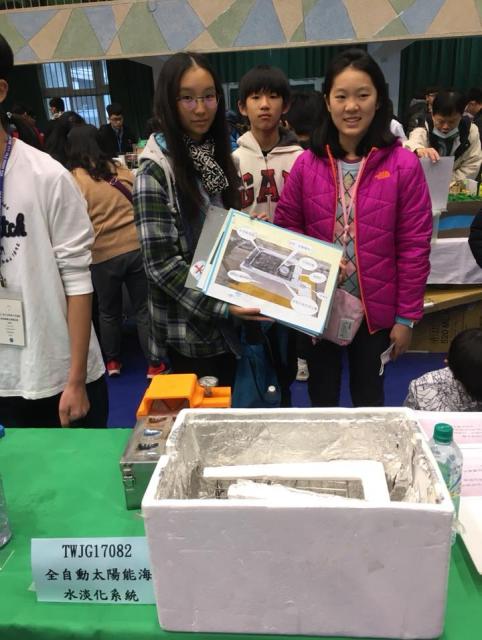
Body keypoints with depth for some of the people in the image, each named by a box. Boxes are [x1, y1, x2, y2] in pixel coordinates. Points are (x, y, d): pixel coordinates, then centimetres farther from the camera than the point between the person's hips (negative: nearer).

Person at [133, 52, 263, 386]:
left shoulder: (220, 156, 7)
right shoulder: (156, 171, -15)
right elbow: (161, 263, -19)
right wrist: (221, 307, -24)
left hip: (229, 324, 7)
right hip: (190, 331, -6)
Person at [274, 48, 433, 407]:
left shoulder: (403, 165, -10)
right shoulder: (307, 164, -5)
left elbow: (414, 247, -8)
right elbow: (286, 231, 3)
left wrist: (407, 316, -7)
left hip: (375, 310, -1)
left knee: (369, 397, 20)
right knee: (321, 396, 20)